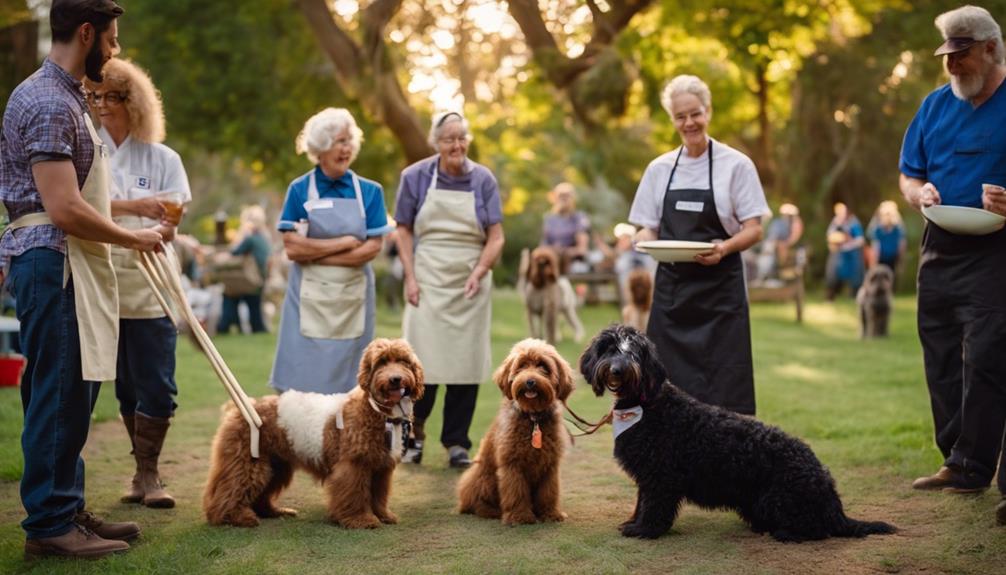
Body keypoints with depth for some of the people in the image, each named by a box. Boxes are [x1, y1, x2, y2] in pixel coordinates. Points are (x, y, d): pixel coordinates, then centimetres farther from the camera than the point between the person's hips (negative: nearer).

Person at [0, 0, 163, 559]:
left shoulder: (64, 96, 17)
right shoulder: (48, 103, -16)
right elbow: (64, 210, -22)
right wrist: (133, 238, -10)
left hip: (72, 266, 10)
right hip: (53, 263, -10)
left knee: (72, 394, 14)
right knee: (59, 395, -5)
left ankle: (68, 509, 23)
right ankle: (50, 524, 3)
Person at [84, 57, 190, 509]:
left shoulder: (163, 159, 8)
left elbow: (171, 222, 0)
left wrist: (161, 233, -22)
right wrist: (132, 207, -22)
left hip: (151, 289, 0)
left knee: (157, 387, -4)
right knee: (126, 387, 5)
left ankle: (147, 473, 8)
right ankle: (143, 473, 16)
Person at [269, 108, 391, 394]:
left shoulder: (369, 191, 4)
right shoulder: (300, 189, 1)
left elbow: (372, 248, -4)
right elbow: (292, 247, -7)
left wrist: (316, 253, -9)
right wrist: (345, 243, -9)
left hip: (352, 299, 1)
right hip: (309, 298, -1)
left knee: (347, 385, 5)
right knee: (302, 380, -2)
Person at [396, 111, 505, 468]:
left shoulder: (483, 180, 2)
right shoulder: (415, 177, 2)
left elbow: (496, 237, 1)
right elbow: (403, 230, 4)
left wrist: (479, 272, -15)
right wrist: (410, 278, -5)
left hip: (471, 284, 1)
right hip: (428, 281, -1)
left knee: (466, 364, 2)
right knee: (423, 361, -5)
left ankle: (457, 443, 13)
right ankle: (413, 435, 17)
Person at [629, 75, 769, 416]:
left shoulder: (735, 165, -1)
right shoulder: (659, 169, 9)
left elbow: (754, 230, -3)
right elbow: (648, 228, 13)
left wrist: (725, 248, -22)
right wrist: (645, 240, -11)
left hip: (720, 289, -3)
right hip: (672, 286, 3)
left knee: (723, 388, -7)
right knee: (670, 387, 1)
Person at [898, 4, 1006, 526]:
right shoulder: (936, 104, 13)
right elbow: (908, 175, 17)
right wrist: (920, 191, -5)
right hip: (940, 249, 6)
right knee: (942, 361, 9)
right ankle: (958, 462, 20)